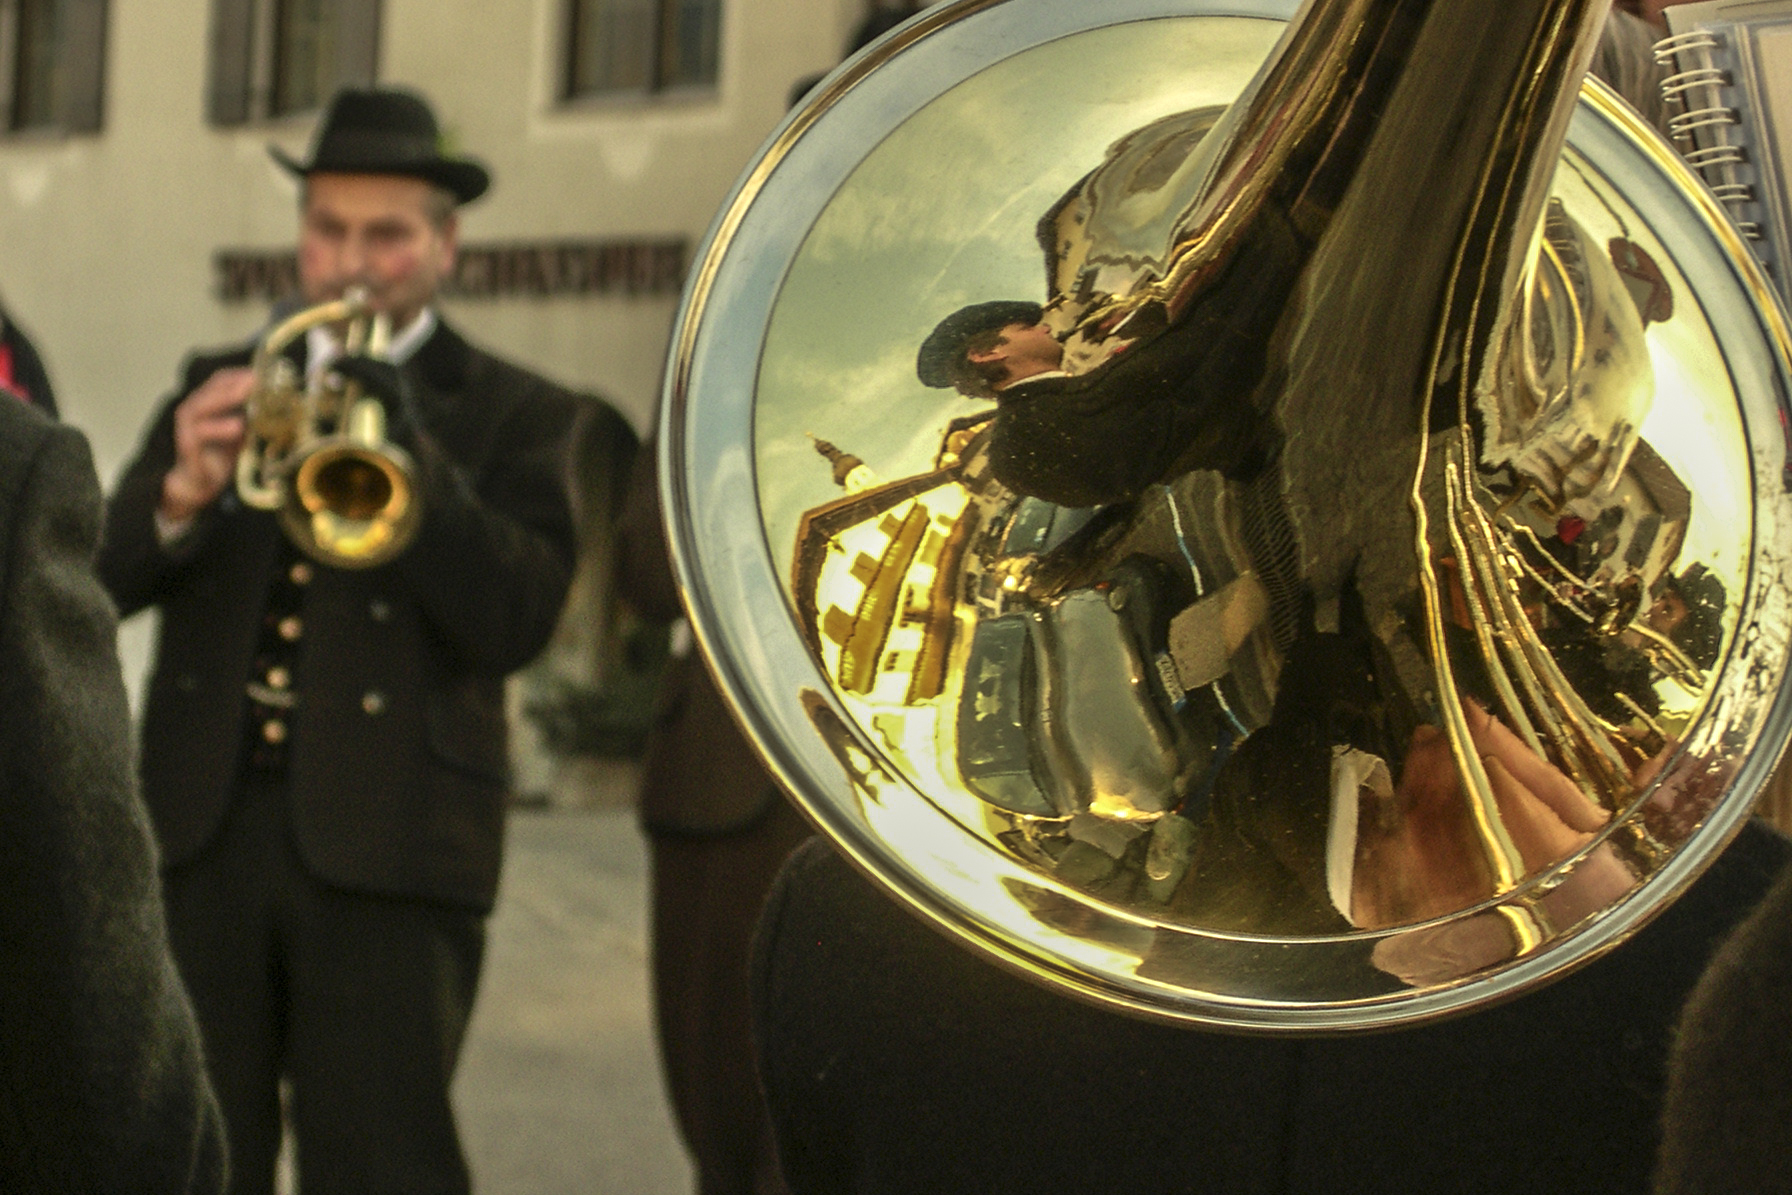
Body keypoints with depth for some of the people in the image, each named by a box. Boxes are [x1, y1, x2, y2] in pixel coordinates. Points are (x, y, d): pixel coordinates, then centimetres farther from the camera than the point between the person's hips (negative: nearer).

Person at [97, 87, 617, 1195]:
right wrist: (182, 493, -18)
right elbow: (106, 578, 3)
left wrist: (412, 457, -20)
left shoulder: (515, 417, 5)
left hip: (388, 846, -3)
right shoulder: (223, 385, 15)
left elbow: (515, 621, -9)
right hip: (205, 824, 3)